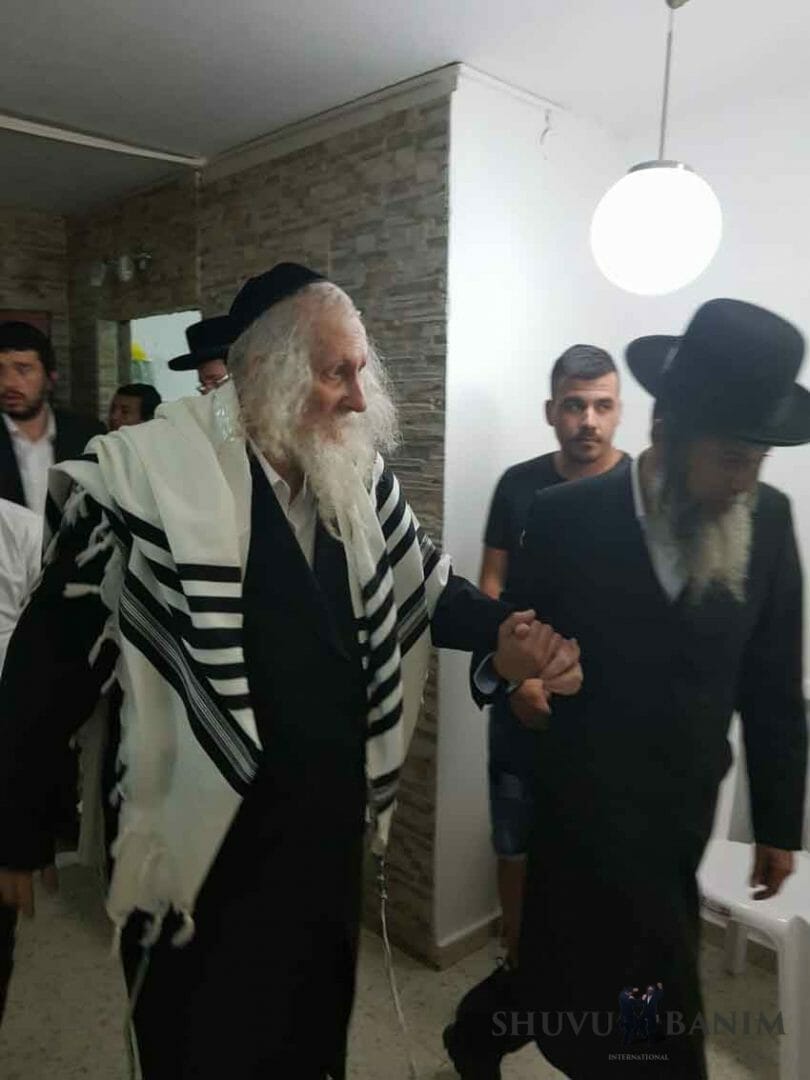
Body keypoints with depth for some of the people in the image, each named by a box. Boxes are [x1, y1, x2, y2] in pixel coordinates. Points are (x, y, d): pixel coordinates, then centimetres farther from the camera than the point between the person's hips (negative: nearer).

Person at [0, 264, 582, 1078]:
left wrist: (505, 632, -11)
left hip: (328, 827, 6)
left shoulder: (359, 479, -2)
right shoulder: (153, 473, -19)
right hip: (203, 847, -5)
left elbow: (428, 589, 10)